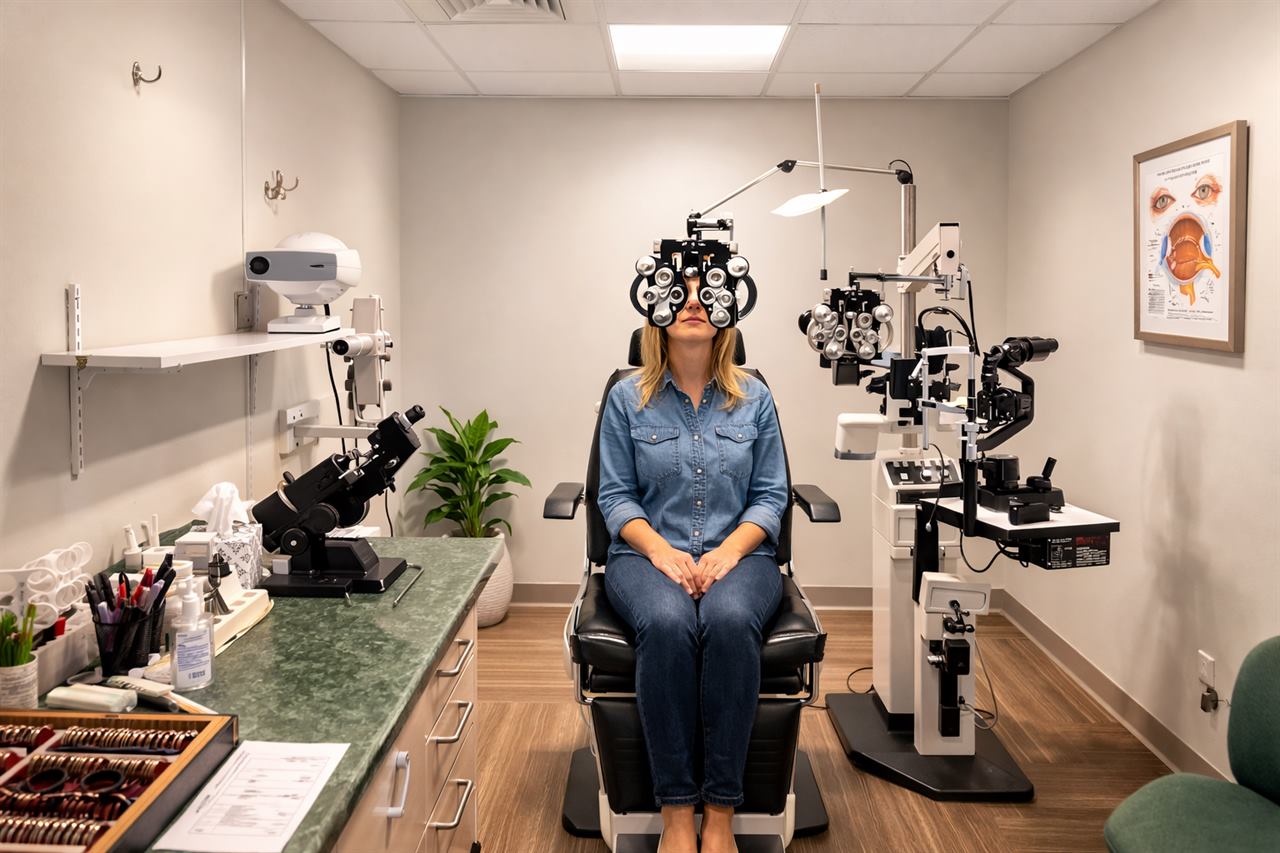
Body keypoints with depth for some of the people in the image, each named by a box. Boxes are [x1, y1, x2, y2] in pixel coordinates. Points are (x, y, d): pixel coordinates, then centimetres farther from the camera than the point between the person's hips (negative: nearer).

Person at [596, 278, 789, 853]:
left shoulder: (754, 398, 9)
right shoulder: (627, 398, 7)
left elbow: (770, 495, 6)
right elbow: (615, 496, 4)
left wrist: (727, 552, -13)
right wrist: (661, 550, -14)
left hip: (738, 553, 1)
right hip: (648, 553, 0)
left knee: (731, 621, -34)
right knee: (666, 624, -35)